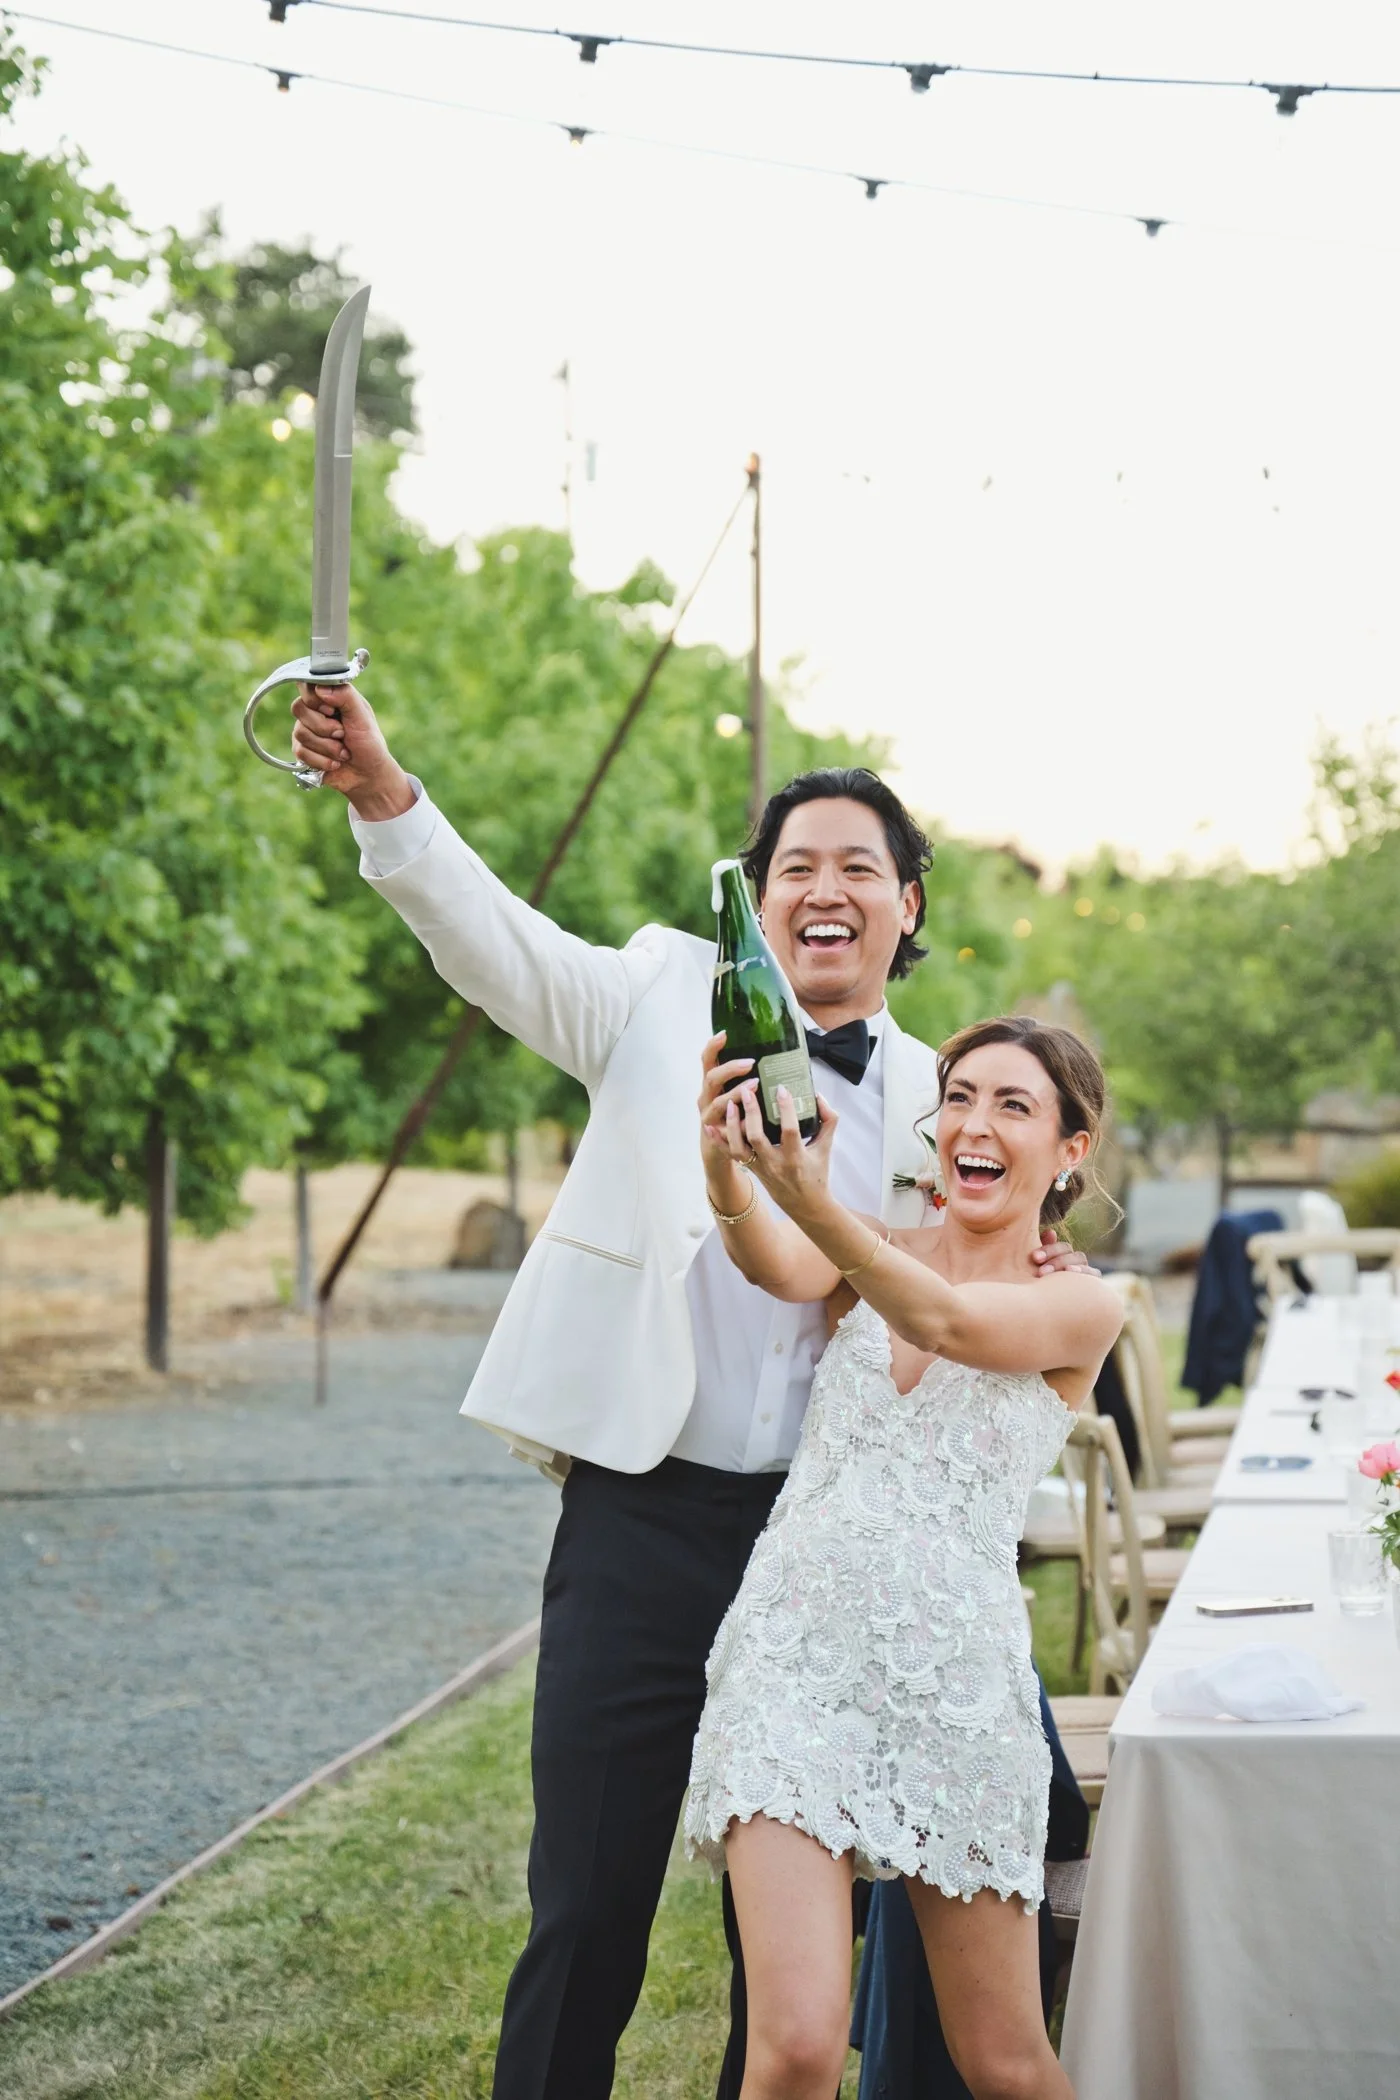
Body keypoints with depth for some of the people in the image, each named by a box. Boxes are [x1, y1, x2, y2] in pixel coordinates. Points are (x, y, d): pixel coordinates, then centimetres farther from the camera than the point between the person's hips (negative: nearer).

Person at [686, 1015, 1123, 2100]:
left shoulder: (1082, 1307, 2)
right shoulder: (868, 1250, 10)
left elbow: (943, 1320, -19)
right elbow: (774, 1264, -14)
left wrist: (812, 1201, -37)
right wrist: (727, 1168, -37)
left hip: (959, 1680, 0)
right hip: (798, 1653, 1)